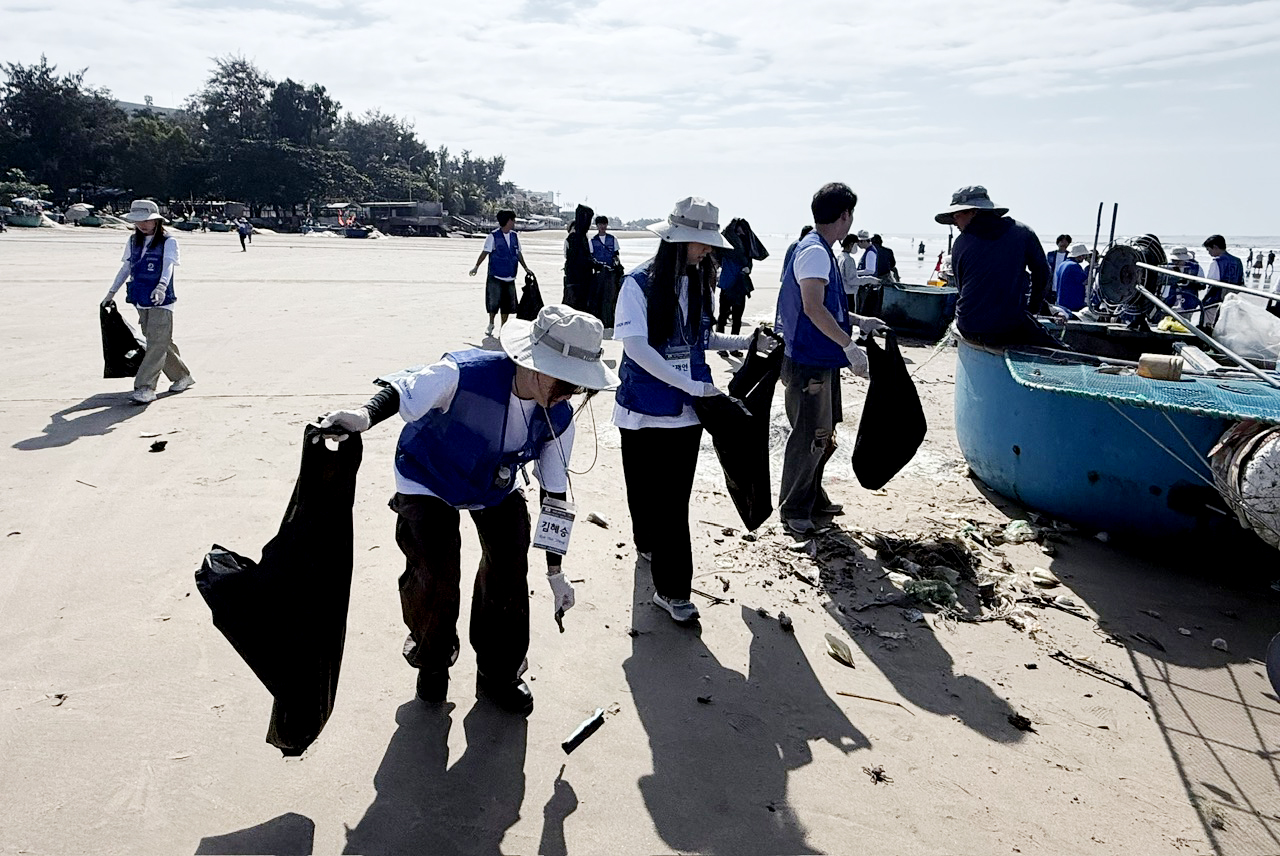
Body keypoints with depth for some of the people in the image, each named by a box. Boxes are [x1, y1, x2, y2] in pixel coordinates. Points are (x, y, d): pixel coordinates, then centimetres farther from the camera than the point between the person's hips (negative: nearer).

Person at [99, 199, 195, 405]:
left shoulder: (168, 241, -5)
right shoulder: (133, 241, 13)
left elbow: (168, 266, -21)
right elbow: (125, 268, 22)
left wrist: (161, 286, -39)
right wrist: (112, 292, 22)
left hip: (161, 302, -7)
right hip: (141, 302, 7)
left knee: (157, 344, -11)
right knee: (162, 343, 12)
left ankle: (145, 388, -13)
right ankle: (182, 376, 27)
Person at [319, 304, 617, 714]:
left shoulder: (559, 417, -23)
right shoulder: (463, 373, -40)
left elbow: (555, 492, -12)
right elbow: (401, 393, -31)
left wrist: (555, 570, -6)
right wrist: (364, 416, -57)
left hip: (497, 488, 4)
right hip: (428, 482, -4)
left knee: (509, 571, 0)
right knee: (435, 577, -14)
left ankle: (498, 673, 26)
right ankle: (432, 658, 21)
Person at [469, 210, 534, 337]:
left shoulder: (514, 236, 9)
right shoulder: (493, 236, -6)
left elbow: (519, 253, 18)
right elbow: (485, 252, -5)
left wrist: (525, 268, 20)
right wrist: (476, 266, -9)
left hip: (510, 277, 5)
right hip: (495, 276, -5)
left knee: (508, 303, 6)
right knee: (494, 301, -2)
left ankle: (503, 328, 16)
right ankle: (491, 325, 18)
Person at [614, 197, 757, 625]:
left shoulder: (699, 282, 6)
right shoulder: (640, 283, -12)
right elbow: (635, 345, -21)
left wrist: (744, 341, 4)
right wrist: (691, 385, -23)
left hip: (686, 410, 4)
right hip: (644, 409, -4)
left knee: (675, 498, 5)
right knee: (646, 490, 10)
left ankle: (671, 589, 17)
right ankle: (648, 544, 38)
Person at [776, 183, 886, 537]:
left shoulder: (823, 252, 15)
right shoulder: (814, 252, -17)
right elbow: (813, 308, -27)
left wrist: (859, 321, 22)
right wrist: (850, 345, -28)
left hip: (822, 361, 10)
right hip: (808, 363, -10)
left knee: (824, 435, 18)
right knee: (808, 437, -3)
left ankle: (813, 498, 31)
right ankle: (793, 509, 10)